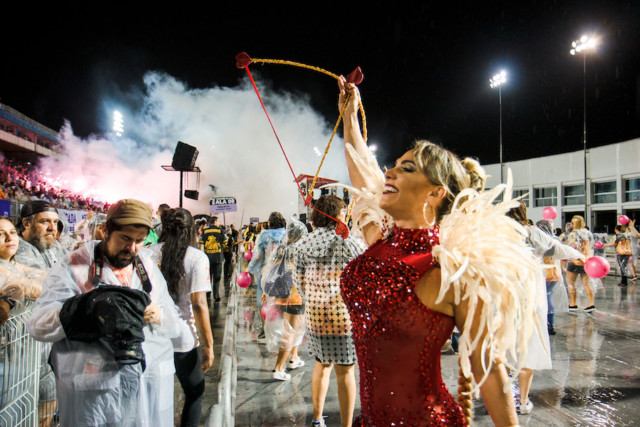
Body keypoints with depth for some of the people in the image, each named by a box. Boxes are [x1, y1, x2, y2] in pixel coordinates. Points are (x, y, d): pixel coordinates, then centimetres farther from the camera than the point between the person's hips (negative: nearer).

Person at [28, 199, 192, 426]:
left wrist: (160, 316, -10)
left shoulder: (148, 267, 12)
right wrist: (90, 306, -26)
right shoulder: (74, 266, -2)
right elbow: (38, 325, -12)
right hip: (93, 390, -4)